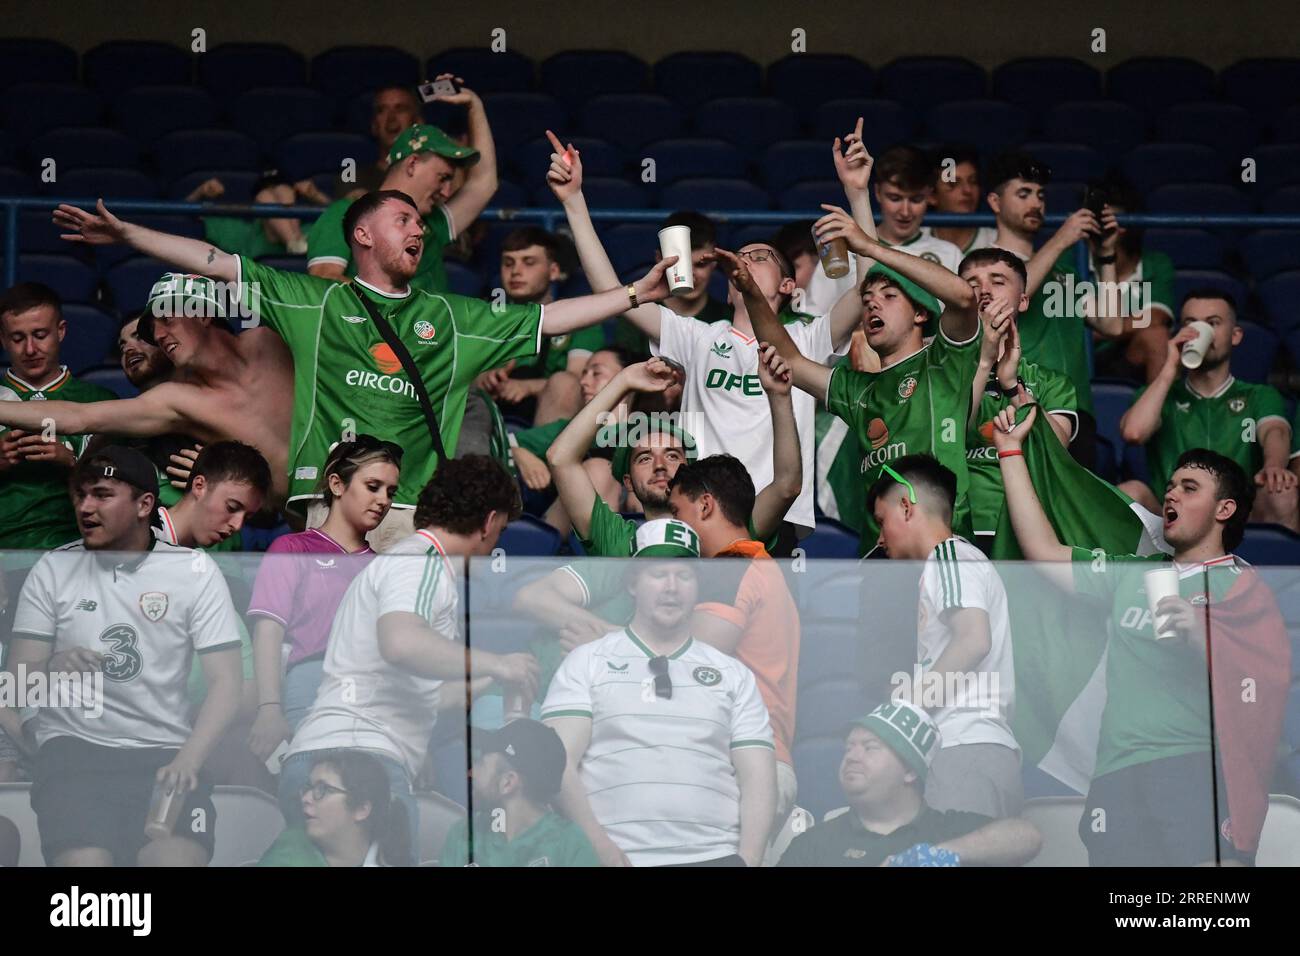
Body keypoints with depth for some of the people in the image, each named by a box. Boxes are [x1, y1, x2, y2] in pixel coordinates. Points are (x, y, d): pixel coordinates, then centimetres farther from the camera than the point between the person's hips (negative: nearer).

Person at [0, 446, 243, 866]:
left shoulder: (194, 572, 4)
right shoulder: (52, 570, 7)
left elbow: (225, 682, -1)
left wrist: (187, 760, -17)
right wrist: (55, 670, -19)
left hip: (165, 752, 0)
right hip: (74, 747, 0)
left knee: (178, 860, -27)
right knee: (85, 863, -26)